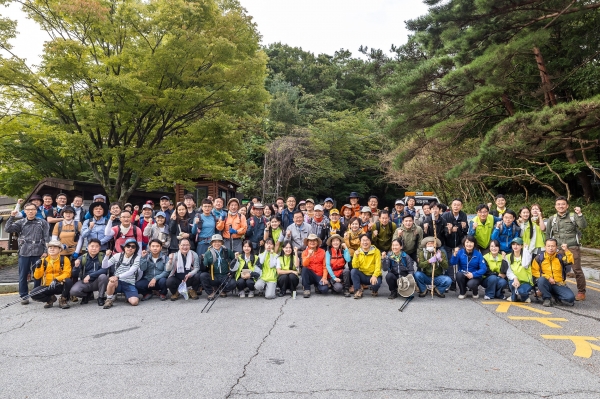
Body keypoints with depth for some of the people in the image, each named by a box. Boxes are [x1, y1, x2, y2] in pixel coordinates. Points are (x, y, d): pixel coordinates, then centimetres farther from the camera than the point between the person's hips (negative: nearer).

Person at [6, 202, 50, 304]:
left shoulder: (42, 222, 5)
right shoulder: (20, 222, 9)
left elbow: (46, 238, 3)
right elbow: (7, 229, -3)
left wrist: (45, 251, -3)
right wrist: (12, 217, -10)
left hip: (38, 252, -1)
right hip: (24, 252, 1)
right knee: (23, 275, 4)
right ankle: (24, 296, 14)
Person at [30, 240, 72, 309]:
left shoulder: (64, 259, -4)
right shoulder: (44, 260, 4)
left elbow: (67, 274, -13)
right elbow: (37, 276, 3)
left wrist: (56, 280, -28)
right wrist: (38, 267, -15)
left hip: (60, 285, -2)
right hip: (47, 286, 3)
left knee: (69, 281, -34)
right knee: (33, 294, -22)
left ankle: (63, 300, -7)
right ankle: (51, 298, 8)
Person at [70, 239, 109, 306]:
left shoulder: (102, 256, -7)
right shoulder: (82, 258, -1)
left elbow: (104, 270, -20)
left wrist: (90, 276, -25)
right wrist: (76, 266, -23)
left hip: (97, 282, -2)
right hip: (85, 282, 2)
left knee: (103, 276, -33)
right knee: (73, 291, -25)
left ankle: (101, 297, -7)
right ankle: (89, 295, 11)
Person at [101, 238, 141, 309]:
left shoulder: (137, 258, -4)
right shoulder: (117, 256, 3)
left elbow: (131, 272, -17)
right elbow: (104, 266, -1)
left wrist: (118, 277, -31)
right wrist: (107, 256, -19)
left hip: (129, 284, -1)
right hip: (117, 283, 1)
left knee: (134, 302, -25)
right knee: (112, 281, -37)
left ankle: (127, 296, 12)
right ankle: (109, 300, -10)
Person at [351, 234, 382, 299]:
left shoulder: (376, 251, -5)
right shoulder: (357, 252, 2)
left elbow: (378, 266, -14)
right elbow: (355, 267, -7)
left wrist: (374, 276, -30)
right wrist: (356, 256, -23)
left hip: (373, 275, -2)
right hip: (362, 276, 2)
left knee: (376, 283, -34)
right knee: (353, 271, -25)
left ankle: (374, 290, 5)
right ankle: (358, 291, -12)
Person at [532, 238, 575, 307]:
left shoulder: (560, 257, 4)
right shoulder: (539, 257, 0)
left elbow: (570, 262, -16)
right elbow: (534, 271, -5)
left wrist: (566, 251, -26)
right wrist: (548, 278, -13)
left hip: (559, 284, 1)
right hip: (546, 283, -1)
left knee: (570, 298, -24)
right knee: (541, 280, -36)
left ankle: (554, 298, 7)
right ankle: (547, 298, -11)